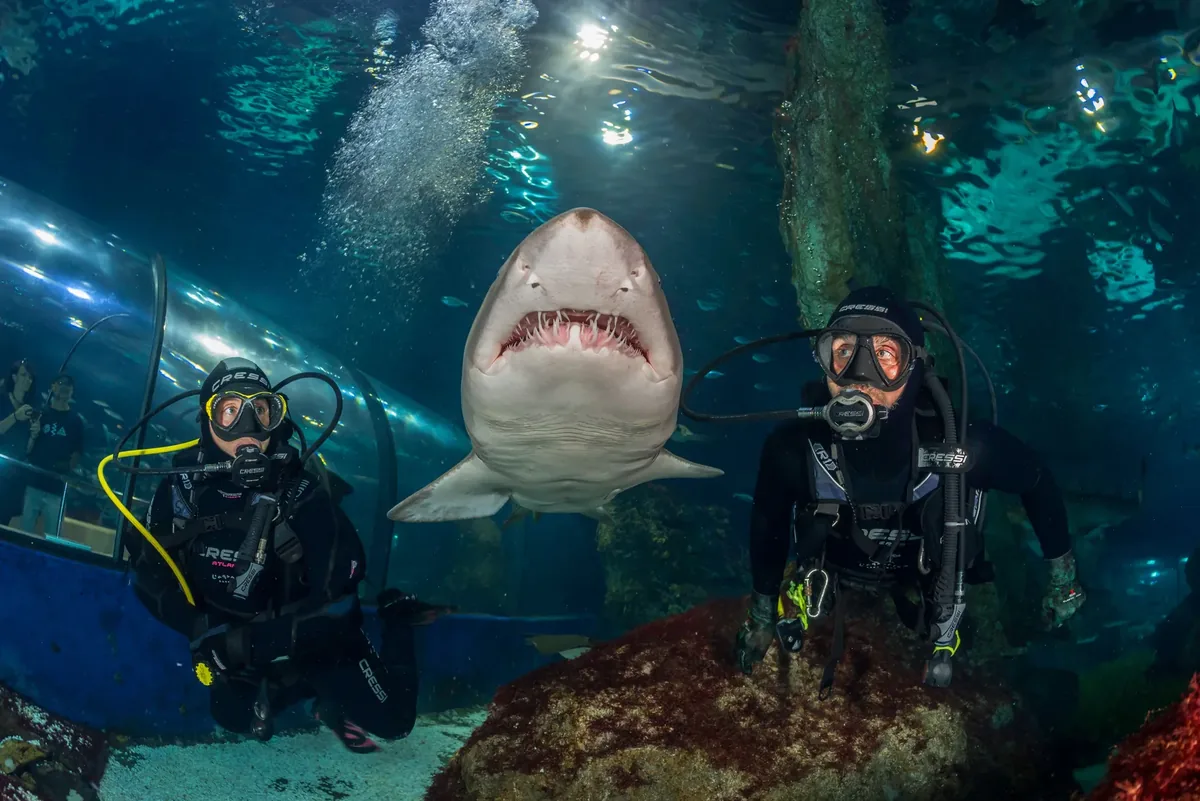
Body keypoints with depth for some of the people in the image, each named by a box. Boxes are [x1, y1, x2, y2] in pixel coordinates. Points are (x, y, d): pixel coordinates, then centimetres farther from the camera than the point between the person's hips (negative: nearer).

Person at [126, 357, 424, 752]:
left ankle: (395, 617, 21)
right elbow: (151, 576, -13)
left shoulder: (301, 492, -30)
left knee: (392, 720, -2)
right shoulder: (183, 487, -19)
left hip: (316, 642, -3)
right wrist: (206, 632, -27)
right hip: (236, 646, 4)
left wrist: (250, 641, -35)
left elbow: (336, 599, -32)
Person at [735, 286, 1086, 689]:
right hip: (837, 586, 0)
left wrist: (1062, 575, -4)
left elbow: (1037, 481, -16)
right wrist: (761, 615, -3)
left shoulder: (960, 444, -39)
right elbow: (768, 521, -14)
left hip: (934, 589, 0)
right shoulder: (793, 446, -36)